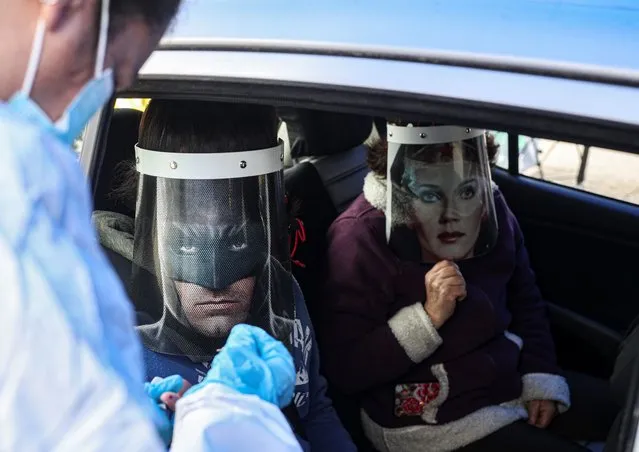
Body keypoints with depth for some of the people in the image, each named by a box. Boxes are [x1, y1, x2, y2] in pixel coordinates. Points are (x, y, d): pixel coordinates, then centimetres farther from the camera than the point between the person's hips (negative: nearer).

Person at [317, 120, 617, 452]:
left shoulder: (492, 211, -4)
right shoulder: (362, 239, -22)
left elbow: (527, 305, 10)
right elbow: (343, 370, -23)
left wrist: (543, 382, 0)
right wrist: (428, 316, -30)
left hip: (512, 384, 7)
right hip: (427, 421, -6)